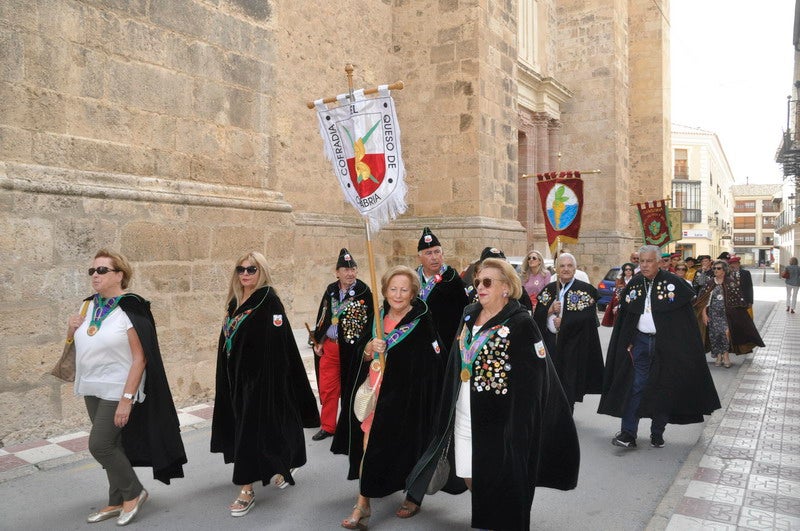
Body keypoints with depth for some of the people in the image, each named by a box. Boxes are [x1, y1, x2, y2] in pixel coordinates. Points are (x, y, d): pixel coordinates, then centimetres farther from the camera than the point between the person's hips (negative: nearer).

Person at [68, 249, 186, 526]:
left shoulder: (131, 309, -17)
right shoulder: (90, 305, 5)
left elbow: (140, 358, -18)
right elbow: (77, 344, 19)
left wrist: (127, 399, -22)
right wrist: (71, 329, -4)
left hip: (118, 391, -7)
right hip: (92, 389, 7)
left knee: (100, 445, -7)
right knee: (111, 445, 14)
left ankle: (133, 492, 14)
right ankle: (117, 502, 27)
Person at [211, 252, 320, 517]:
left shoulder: (269, 300, -12)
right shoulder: (235, 301, 11)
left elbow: (278, 343, -17)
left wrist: (272, 379, -22)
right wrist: (228, 375, 17)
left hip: (261, 375, -8)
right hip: (236, 375, 8)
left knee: (251, 429, -5)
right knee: (243, 426, 15)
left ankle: (247, 489, 4)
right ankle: (280, 467, 35)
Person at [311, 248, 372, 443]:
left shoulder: (364, 292, -9)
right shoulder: (331, 290, 5)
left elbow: (370, 321, -10)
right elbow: (322, 317, 12)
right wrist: (318, 341, 9)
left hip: (352, 348, -4)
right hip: (329, 346, 5)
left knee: (349, 388, 6)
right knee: (326, 387, 11)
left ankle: (347, 427, 21)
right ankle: (328, 426, 26)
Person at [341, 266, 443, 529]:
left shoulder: (423, 322, -12)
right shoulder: (380, 317, 4)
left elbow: (434, 366, -10)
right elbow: (365, 356, 8)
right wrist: (370, 348, -13)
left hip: (409, 398, -4)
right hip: (379, 393, 4)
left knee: (408, 445, 6)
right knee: (370, 445, 0)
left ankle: (415, 496, 31)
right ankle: (363, 504, 13)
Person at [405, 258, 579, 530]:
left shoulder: (521, 324, -14)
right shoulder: (470, 315, 5)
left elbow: (534, 383, -16)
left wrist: (519, 430, -18)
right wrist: (449, 412, 13)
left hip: (499, 422, -6)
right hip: (463, 416, 6)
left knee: (498, 486, 5)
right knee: (468, 478, 15)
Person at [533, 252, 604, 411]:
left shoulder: (585, 290, -3)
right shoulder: (549, 289, 9)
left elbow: (587, 317, -10)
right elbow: (537, 316, 6)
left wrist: (563, 322, -13)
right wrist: (550, 310, -13)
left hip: (573, 343, -3)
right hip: (550, 342, 3)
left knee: (568, 382, 1)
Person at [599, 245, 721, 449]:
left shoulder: (672, 283, -9)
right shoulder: (634, 284, 3)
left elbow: (686, 318, -7)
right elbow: (623, 318, 8)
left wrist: (682, 347, -11)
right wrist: (628, 342, 2)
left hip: (666, 344, -2)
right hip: (640, 341, 3)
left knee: (662, 388, 8)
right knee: (635, 386, -2)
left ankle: (657, 433, 20)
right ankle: (628, 432, -1)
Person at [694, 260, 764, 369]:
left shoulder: (731, 282, 0)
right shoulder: (710, 283, 5)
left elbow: (738, 299, 1)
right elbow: (704, 300, 4)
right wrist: (704, 313, -2)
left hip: (726, 313, -2)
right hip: (713, 313, 2)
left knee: (726, 332, -17)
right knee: (714, 334, 2)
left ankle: (726, 355, -1)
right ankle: (719, 356, 16)